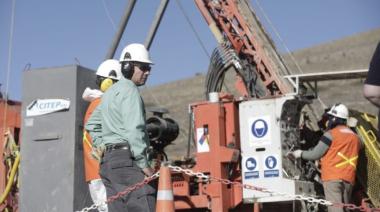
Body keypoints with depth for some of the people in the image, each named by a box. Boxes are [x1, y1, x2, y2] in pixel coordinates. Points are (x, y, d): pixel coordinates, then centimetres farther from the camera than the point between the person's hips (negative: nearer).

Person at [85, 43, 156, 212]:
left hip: (108, 160, 10)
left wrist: (101, 145, 22)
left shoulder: (110, 92, 24)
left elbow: (91, 124, 33)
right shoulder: (129, 90, -7)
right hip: (127, 159, -10)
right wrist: (144, 164, -16)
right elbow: (134, 130, -18)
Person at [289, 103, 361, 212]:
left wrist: (300, 153, 11)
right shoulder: (355, 137, 16)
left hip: (332, 177, -7)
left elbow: (315, 154, -4)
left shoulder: (331, 134, -5)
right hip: (349, 178, 7)